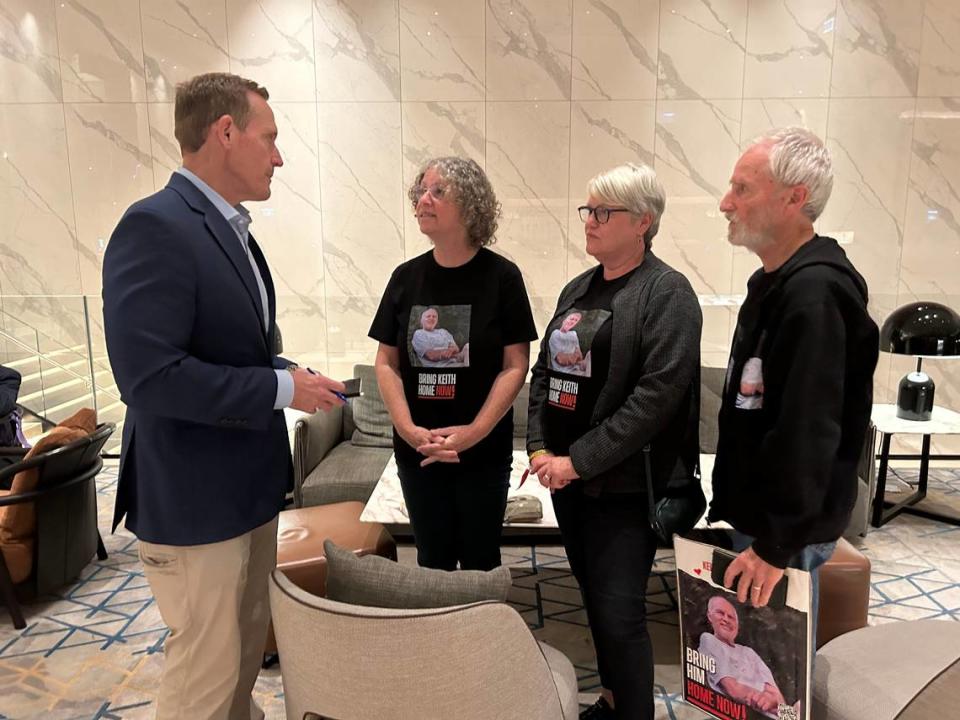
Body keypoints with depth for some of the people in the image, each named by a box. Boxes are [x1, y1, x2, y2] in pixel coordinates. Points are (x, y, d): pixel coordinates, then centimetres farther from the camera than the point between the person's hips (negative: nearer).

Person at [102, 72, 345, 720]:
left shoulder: (231, 229, 10)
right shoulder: (155, 227, -20)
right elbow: (150, 376, -28)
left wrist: (293, 377, 0)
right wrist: (281, 388, -21)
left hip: (249, 484, 9)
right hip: (193, 498, -9)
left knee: (249, 646, 24)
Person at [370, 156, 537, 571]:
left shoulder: (501, 276, -6)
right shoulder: (406, 277, 3)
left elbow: (515, 365, -8)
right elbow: (386, 363, 2)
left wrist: (474, 431, -17)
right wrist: (408, 428, -12)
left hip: (483, 450, -2)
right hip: (416, 451, 3)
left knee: (479, 560, 12)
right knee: (433, 559, 15)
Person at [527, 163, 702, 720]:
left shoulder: (668, 293, -11)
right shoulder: (578, 289, 11)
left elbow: (656, 397, -19)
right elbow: (544, 371, 11)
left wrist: (578, 461, -18)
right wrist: (540, 449, -2)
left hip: (625, 484, -7)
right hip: (568, 478, 7)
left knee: (619, 614, -2)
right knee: (596, 600, 19)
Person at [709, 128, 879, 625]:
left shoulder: (815, 291, -24)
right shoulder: (776, 280, 9)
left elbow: (808, 432, -27)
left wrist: (775, 545, -22)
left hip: (787, 528, -9)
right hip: (757, 511, 9)